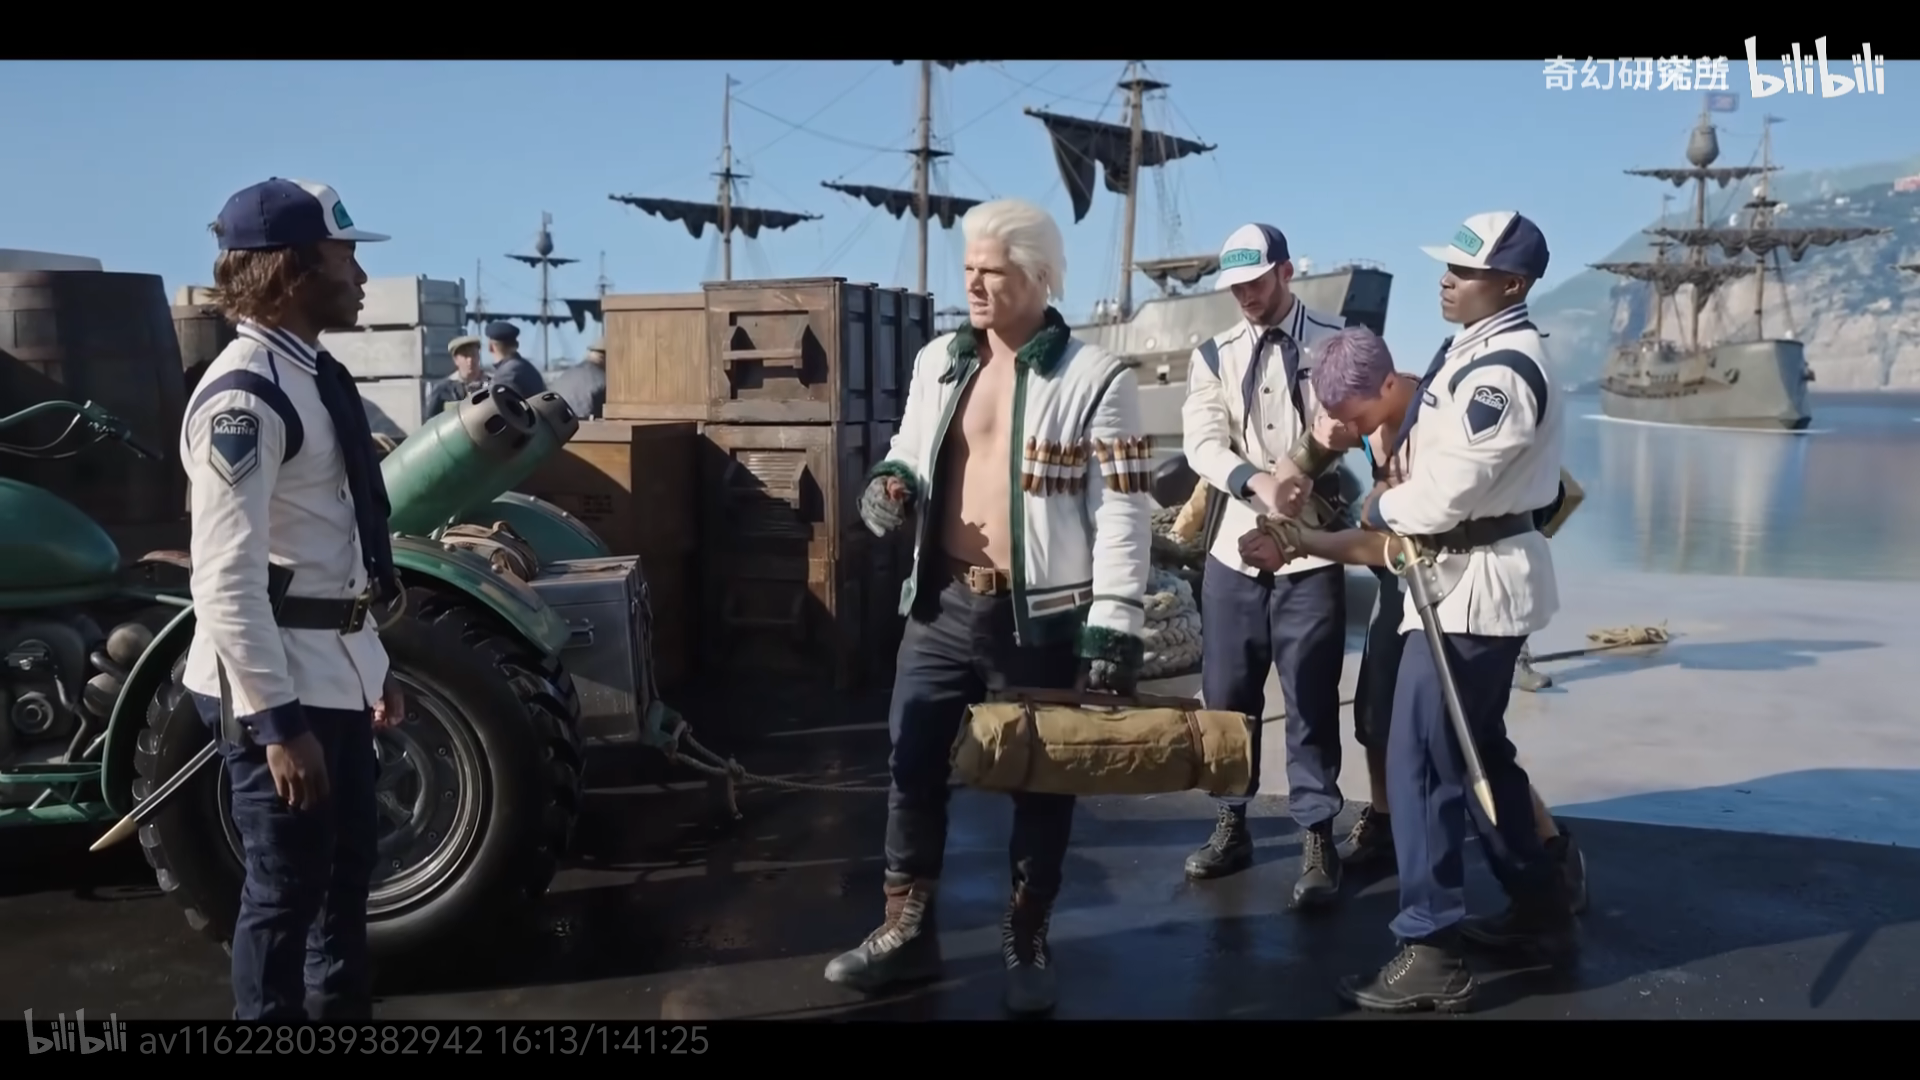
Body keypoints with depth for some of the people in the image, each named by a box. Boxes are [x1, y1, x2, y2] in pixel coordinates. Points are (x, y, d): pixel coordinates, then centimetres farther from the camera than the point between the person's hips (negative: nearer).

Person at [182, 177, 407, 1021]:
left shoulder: (312, 375, 10)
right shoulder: (244, 395, -19)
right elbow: (227, 580, -24)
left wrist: (371, 662, 19)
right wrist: (276, 721, -24)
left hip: (334, 667, 9)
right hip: (279, 682, -9)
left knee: (348, 866, 22)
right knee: (288, 888, 4)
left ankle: (341, 1007, 39)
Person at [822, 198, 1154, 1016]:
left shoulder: (1095, 377, -8)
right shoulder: (937, 361, 7)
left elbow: (1124, 513, -10)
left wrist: (1113, 630, -16)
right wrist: (894, 485, -4)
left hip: (1042, 617, -4)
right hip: (941, 604, 5)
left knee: (1039, 783, 9)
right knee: (912, 768, 10)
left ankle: (1026, 947, 26)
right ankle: (907, 933, 26)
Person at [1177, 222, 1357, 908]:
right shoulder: (1214, 356, 7)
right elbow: (1203, 445, -5)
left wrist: (1341, 428, -29)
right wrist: (1257, 481, -24)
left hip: (1310, 553, -3)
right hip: (1234, 550, 3)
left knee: (1311, 702, 2)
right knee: (1226, 696, 11)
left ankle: (1317, 840, 13)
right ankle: (1232, 825, 26)